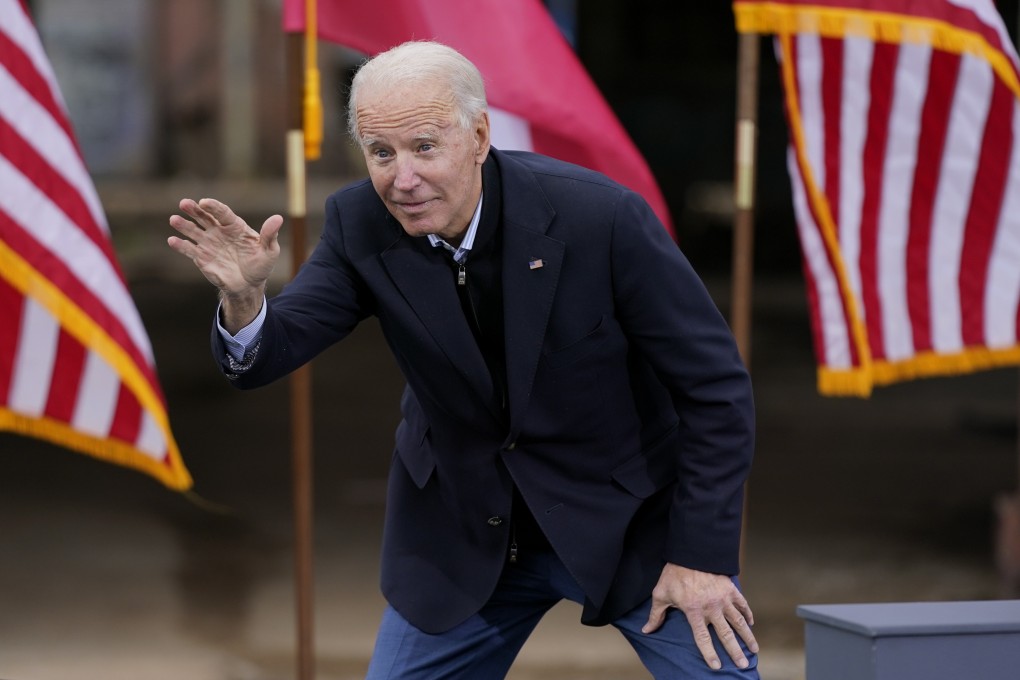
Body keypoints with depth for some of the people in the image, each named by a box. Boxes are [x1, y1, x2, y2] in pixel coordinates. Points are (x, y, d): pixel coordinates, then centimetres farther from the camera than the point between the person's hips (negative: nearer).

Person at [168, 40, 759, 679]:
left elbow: (716, 386, -16)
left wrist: (703, 555, -16)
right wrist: (243, 295, -40)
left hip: (629, 524, -3)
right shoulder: (363, 224, -13)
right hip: (468, 533, 3)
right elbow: (266, 355, -17)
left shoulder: (600, 215, -23)